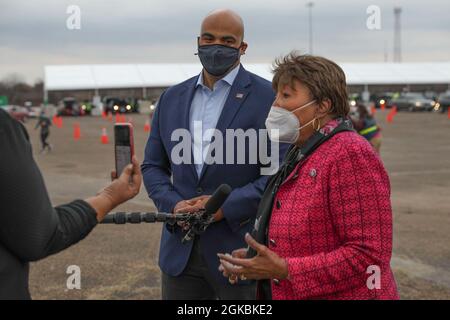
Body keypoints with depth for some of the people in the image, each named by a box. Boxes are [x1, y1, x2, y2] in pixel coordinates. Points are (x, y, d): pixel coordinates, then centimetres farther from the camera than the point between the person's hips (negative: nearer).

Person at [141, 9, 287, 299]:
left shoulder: (267, 98, -5)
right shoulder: (172, 98, 10)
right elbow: (153, 166, 13)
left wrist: (226, 206, -16)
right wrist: (173, 204, -6)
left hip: (240, 250, -4)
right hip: (180, 250, 4)